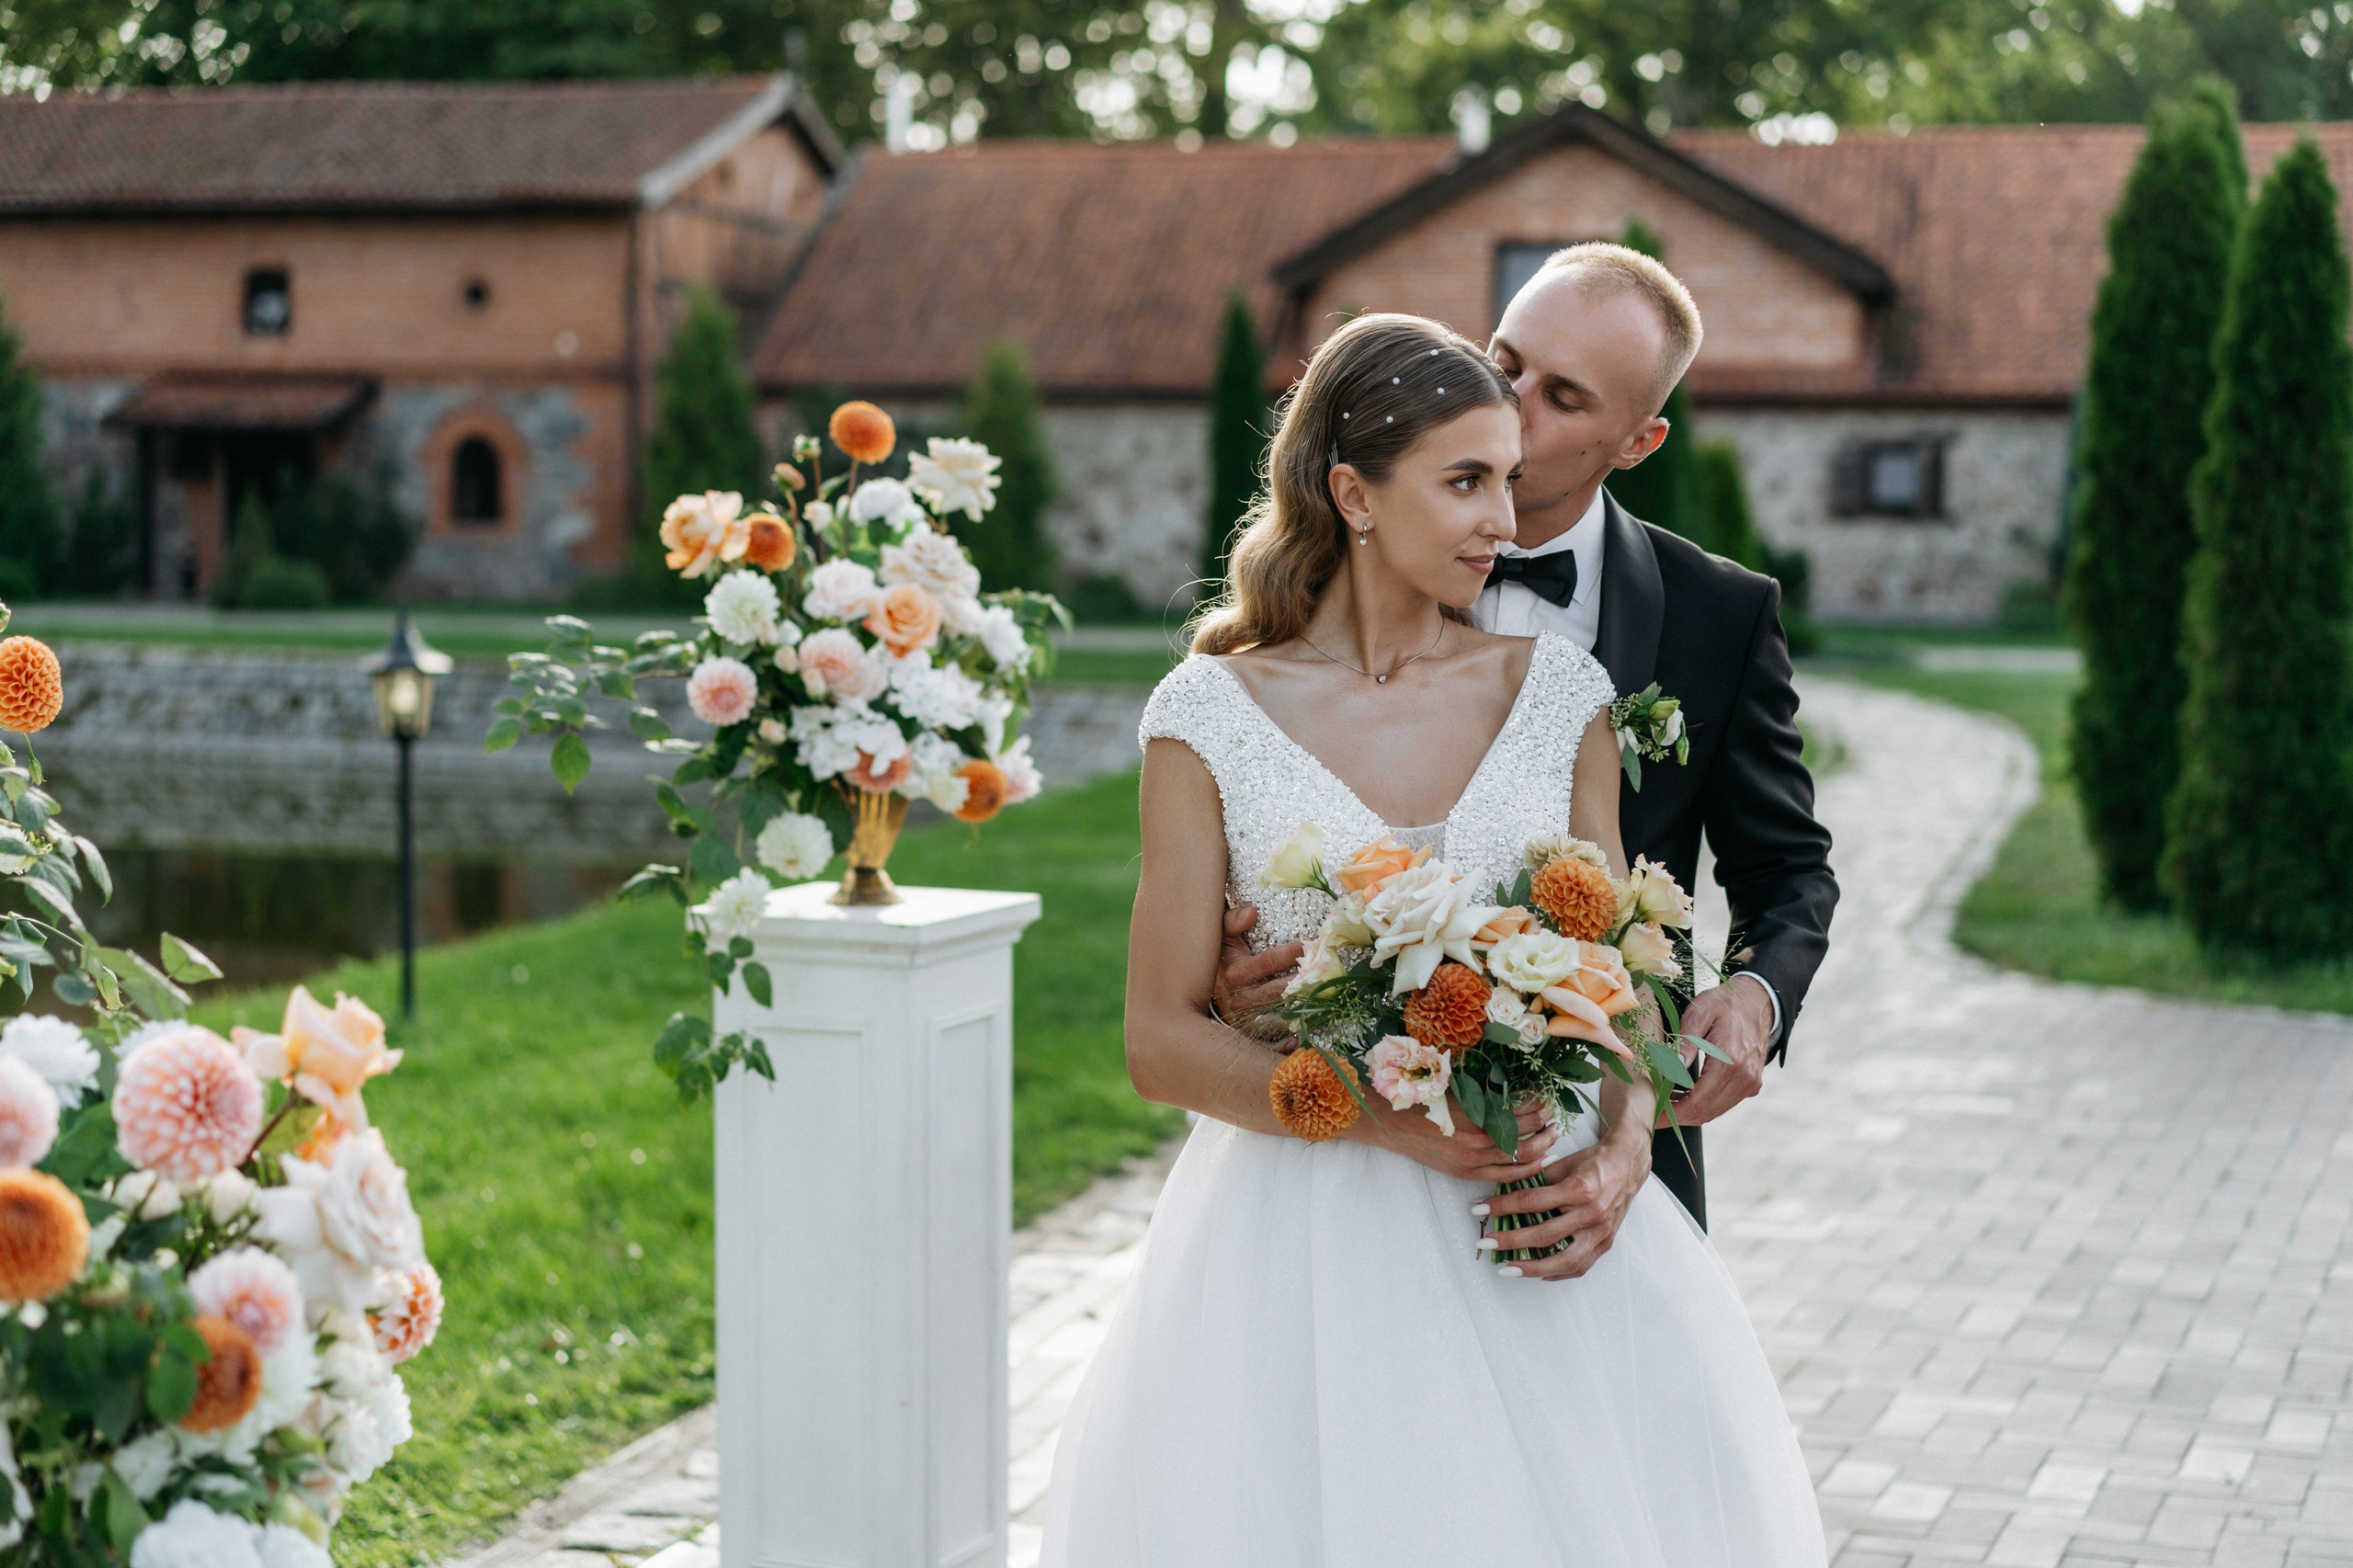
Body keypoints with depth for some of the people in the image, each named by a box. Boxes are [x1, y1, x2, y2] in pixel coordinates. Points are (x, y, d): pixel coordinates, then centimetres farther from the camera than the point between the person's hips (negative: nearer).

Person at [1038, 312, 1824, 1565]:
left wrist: (1615, 1166, -11)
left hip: (1529, 1227, 2)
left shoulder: (1558, 694, 5)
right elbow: (1162, 1039, -4)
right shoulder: (1213, 716, -3)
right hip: (1305, 1237, -2)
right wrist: (1386, 1117, -17)